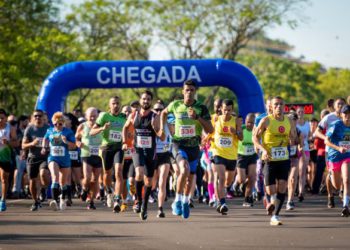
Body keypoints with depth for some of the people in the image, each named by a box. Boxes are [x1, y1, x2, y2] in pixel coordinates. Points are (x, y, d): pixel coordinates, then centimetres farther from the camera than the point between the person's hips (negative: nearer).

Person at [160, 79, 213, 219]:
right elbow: (164, 112, 21)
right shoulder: (175, 105, -2)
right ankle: (177, 201, -17)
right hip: (179, 144, -2)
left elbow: (210, 130, -10)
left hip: (194, 146, 2)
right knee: (185, 169, -29)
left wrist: (197, 117, -22)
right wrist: (162, 128, 10)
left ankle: (185, 202, 39)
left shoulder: (201, 108, -5)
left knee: (190, 178, 13)